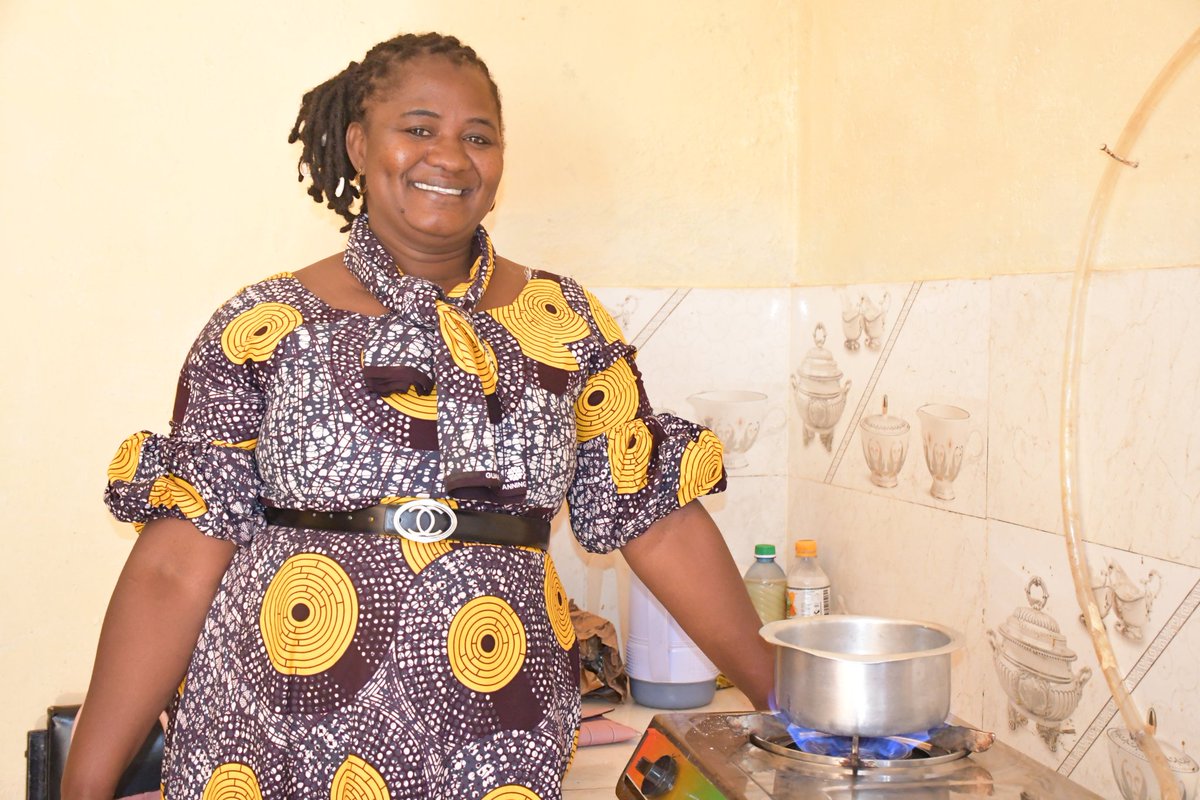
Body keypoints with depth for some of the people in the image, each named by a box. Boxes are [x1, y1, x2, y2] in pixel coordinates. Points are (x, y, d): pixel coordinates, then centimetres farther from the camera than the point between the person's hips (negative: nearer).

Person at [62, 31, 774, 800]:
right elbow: (176, 566, -5)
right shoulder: (266, 326, -2)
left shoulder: (565, 320, 4)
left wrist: (787, 695, 2)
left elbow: (659, 522, 4)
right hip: (271, 738, -1)